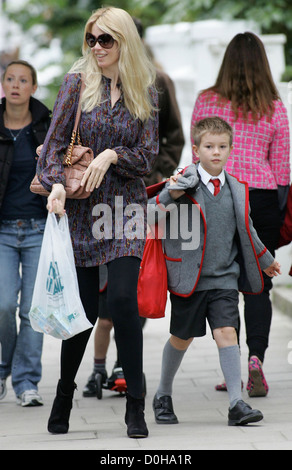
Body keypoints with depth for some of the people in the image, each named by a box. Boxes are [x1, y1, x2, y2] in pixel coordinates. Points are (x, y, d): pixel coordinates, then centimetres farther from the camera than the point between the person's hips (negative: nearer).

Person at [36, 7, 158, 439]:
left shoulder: (144, 91, 6)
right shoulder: (78, 83, 3)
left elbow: (148, 155, 4)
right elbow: (54, 143, -3)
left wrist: (113, 155, -14)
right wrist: (56, 183, -20)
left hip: (125, 207, 0)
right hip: (81, 208, 0)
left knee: (123, 298, -14)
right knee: (84, 306, 3)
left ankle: (136, 406, -5)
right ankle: (64, 395, 25)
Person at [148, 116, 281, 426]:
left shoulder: (237, 191, 6)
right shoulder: (184, 185, -6)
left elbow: (246, 232, 20)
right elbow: (150, 215, -7)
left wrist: (265, 261, 30)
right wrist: (170, 196, -25)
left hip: (224, 278, 2)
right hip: (189, 278, -2)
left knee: (227, 333, -11)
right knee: (182, 338, 10)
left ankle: (237, 403, -10)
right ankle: (163, 395, 30)